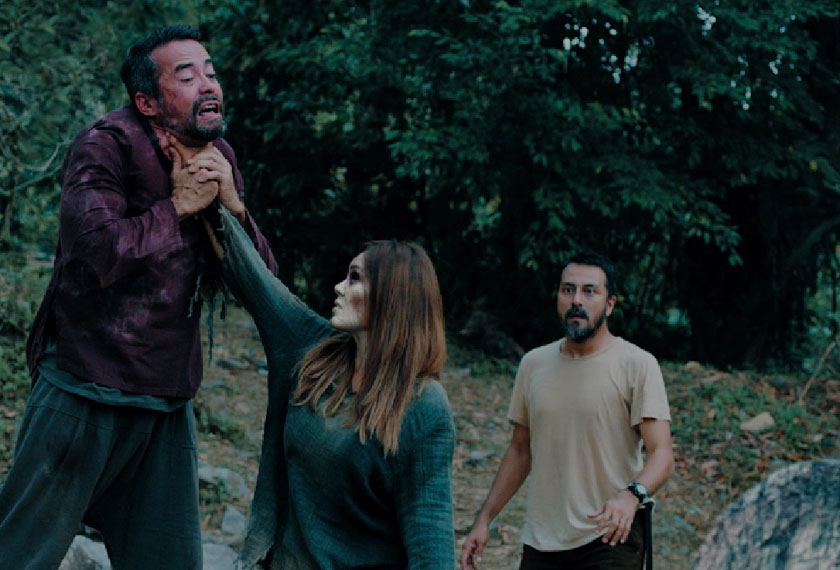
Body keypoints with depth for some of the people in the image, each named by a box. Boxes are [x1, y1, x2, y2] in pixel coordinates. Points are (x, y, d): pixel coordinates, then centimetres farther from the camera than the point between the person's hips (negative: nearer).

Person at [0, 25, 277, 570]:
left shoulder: (219, 160, 9)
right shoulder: (107, 146, -13)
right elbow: (97, 251, -29)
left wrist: (233, 206, -9)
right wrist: (178, 207, -17)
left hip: (169, 401, 7)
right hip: (86, 395, -7)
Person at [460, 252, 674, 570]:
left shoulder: (637, 365, -7)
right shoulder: (533, 364, 8)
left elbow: (662, 455, -14)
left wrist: (631, 495, -34)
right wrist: (484, 519, 9)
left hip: (609, 539, -4)